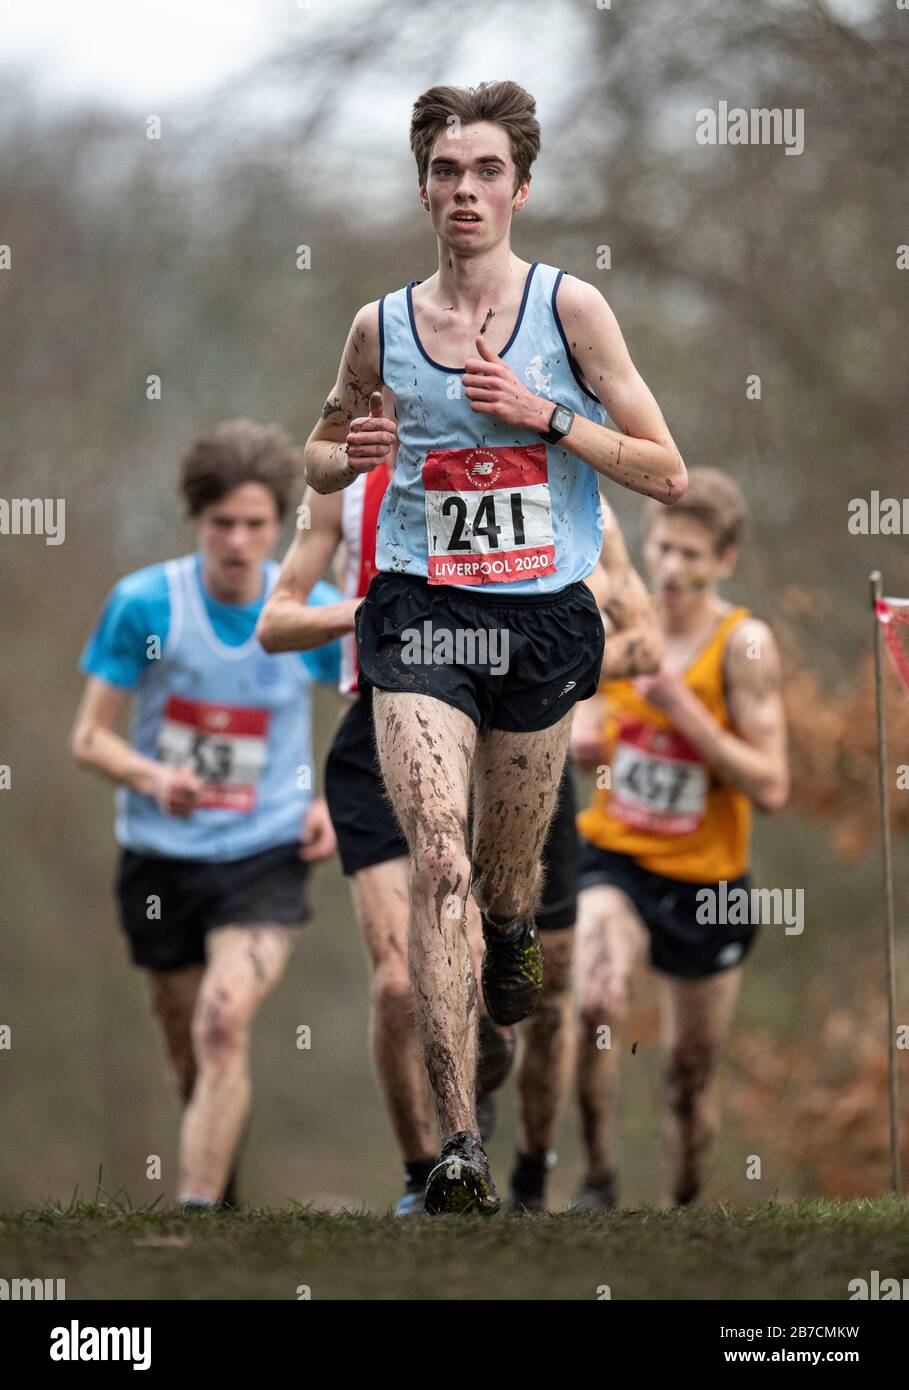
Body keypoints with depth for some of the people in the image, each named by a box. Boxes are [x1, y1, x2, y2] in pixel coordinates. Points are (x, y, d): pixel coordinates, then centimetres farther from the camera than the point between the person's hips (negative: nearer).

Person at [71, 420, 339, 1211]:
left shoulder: (314, 612, -6)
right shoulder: (143, 603, -9)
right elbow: (91, 738, -5)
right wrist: (155, 778, -25)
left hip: (267, 857, -1)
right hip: (160, 857, 1)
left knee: (224, 1026, -23)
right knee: (192, 1059, 11)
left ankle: (197, 1208, -25)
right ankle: (224, 1195, 35)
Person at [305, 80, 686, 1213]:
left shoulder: (567, 306, -1)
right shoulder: (381, 326, 6)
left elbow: (667, 473, -2)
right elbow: (320, 454, 23)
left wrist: (541, 412, -13)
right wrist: (346, 457, -1)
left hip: (542, 619, 0)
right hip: (419, 612, 0)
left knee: (508, 875, 14)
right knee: (437, 861, -18)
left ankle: (514, 935, 54)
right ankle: (458, 1141, -23)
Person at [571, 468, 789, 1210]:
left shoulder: (744, 645, -12)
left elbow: (770, 787, -18)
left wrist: (683, 709, -25)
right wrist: (585, 735, -8)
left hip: (706, 880, -1)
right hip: (614, 859, 1)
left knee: (693, 1074, 10)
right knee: (595, 1003, -29)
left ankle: (686, 1206, 33)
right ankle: (597, 1178, -18)